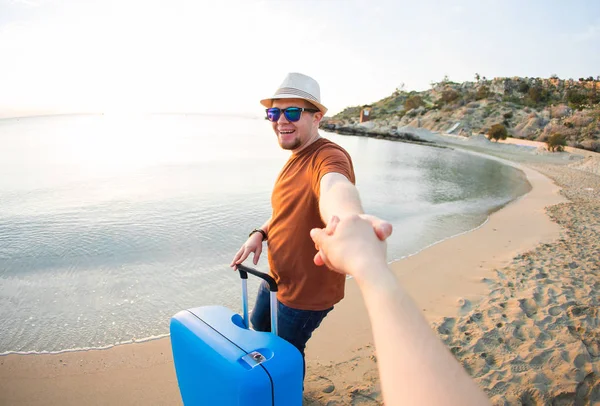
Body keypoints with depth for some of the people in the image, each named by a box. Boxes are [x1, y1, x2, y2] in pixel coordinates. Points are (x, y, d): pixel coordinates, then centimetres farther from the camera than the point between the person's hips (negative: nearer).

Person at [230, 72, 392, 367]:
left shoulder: (327, 157, -27)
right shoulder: (296, 158, 6)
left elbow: (334, 187, -52)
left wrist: (350, 218, -75)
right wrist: (260, 234, -3)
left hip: (308, 290, -9)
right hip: (278, 277, 10)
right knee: (259, 324, 31)